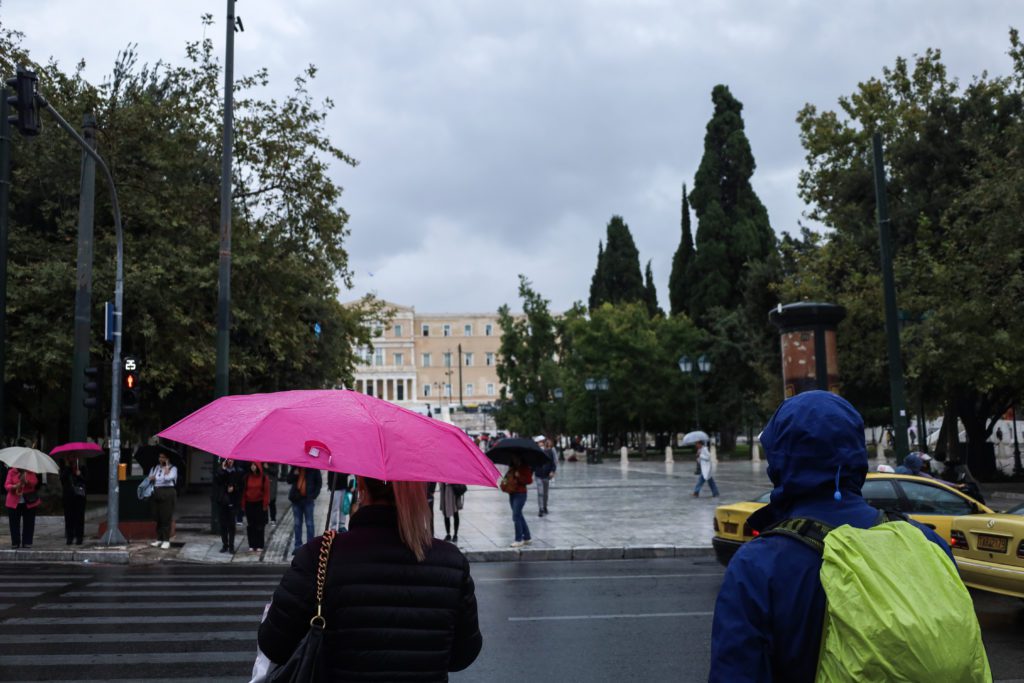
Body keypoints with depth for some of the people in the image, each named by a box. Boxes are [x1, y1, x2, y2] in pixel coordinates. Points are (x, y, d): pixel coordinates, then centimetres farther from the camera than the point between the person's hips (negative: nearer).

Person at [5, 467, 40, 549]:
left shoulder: (31, 472, 4)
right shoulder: (11, 472, 2)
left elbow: (35, 482, -9)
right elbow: (6, 485, -6)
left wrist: (26, 481, -28)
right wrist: (14, 486, -26)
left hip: (29, 502, 0)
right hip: (14, 503, 0)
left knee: (28, 523, 1)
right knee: (14, 523, 1)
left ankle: (27, 542, 8)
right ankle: (15, 542, 10)